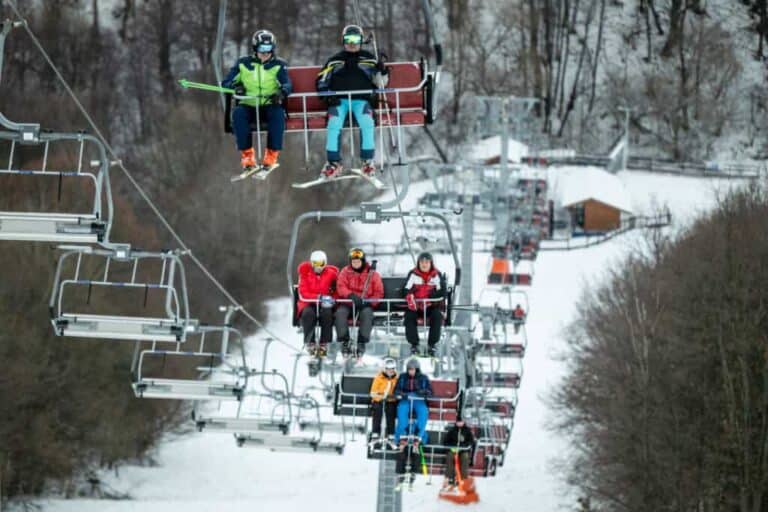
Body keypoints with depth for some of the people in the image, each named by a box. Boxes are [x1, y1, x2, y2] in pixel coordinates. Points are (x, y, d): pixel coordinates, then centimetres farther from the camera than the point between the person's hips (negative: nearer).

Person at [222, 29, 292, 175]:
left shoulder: (278, 65, 7)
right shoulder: (243, 64, 9)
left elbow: (287, 84, -7)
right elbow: (225, 83, 5)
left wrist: (282, 92, -32)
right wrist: (235, 86, -19)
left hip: (270, 106, -1)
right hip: (248, 106, 1)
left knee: (278, 114, -34)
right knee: (238, 113, -32)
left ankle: (271, 156, -28)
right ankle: (247, 156, -29)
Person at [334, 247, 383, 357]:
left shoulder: (372, 274, 5)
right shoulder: (345, 272, 9)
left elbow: (379, 292, 4)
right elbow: (341, 287, -4)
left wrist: (369, 302, -15)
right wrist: (351, 295, -24)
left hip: (365, 304, -1)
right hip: (348, 303, 1)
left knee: (367, 313, -35)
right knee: (340, 312, -30)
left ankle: (362, 343, -31)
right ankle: (344, 342, -23)